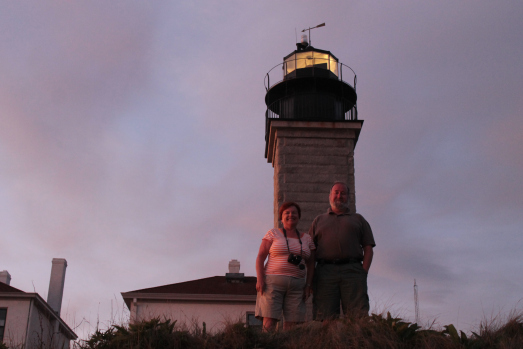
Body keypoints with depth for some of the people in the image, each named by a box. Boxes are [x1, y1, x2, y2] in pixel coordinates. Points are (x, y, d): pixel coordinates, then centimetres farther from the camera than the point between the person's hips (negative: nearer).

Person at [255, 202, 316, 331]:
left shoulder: (306, 239, 15)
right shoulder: (273, 234, 6)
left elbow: (310, 264, 17)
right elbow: (260, 257, 2)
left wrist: (308, 285, 6)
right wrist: (260, 279, -10)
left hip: (297, 286, 3)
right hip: (272, 282, -3)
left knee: (292, 324, -4)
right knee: (269, 322, -13)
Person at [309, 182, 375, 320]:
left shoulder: (358, 219, 23)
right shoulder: (318, 220, 25)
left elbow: (368, 249, 15)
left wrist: (363, 272, -2)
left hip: (352, 271, 0)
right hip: (325, 271, 1)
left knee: (358, 316, -13)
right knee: (324, 319, -8)